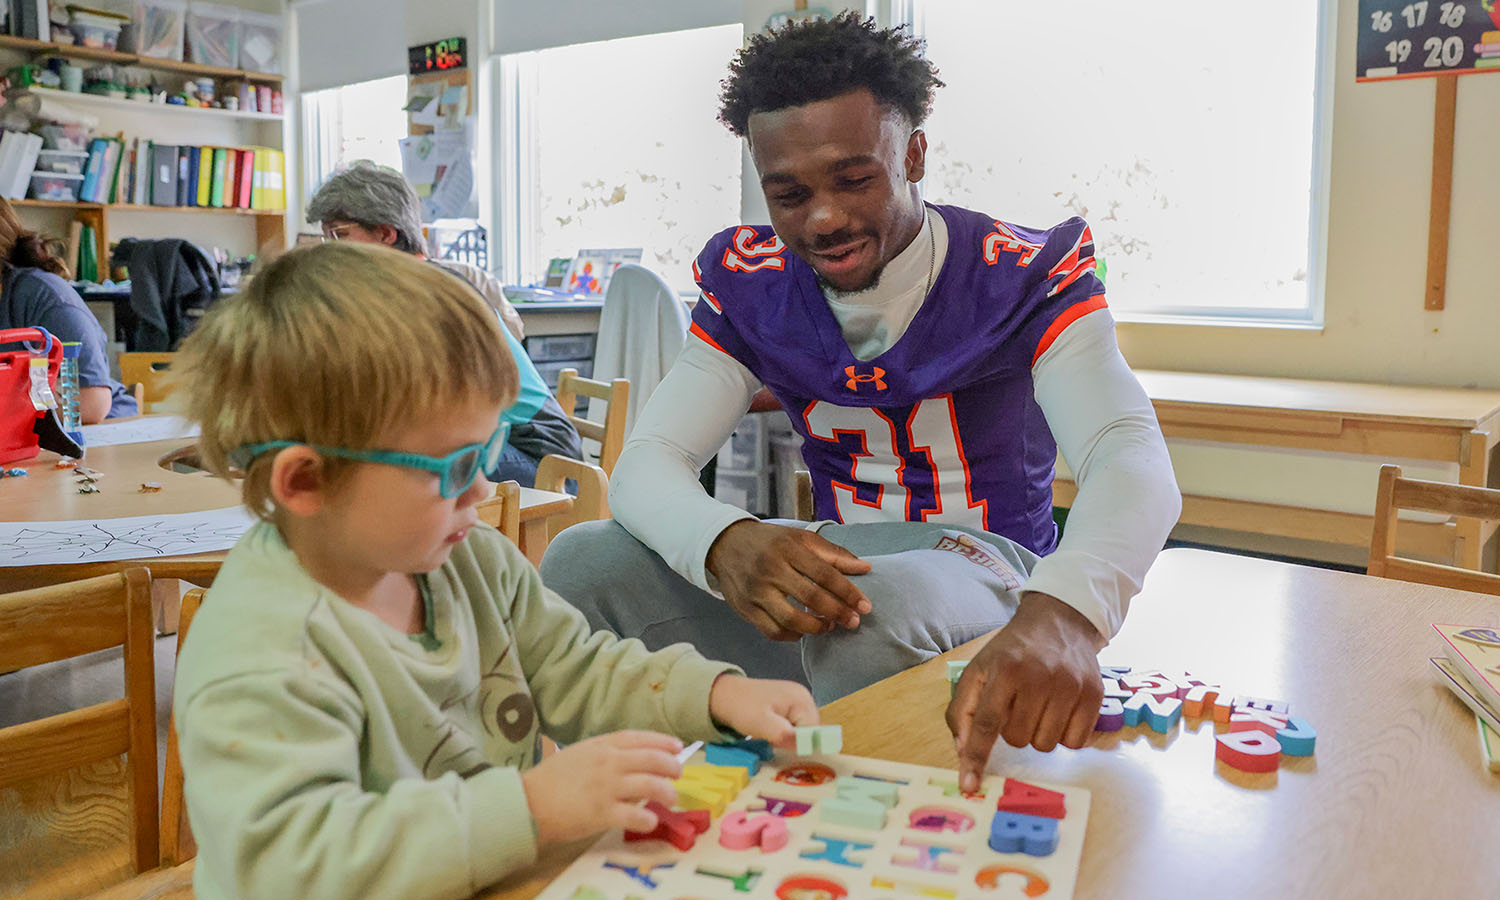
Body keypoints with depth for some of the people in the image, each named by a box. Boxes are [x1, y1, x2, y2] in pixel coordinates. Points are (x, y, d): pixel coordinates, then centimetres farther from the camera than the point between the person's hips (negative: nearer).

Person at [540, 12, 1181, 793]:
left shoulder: (1024, 278, -12)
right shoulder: (751, 285, -1)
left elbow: (1130, 455, -28)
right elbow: (646, 462, -8)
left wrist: (1061, 614, -52)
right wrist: (724, 544, -34)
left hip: (989, 571, -3)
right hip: (832, 569, 4)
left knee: (880, 605, -39)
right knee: (583, 562, -15)